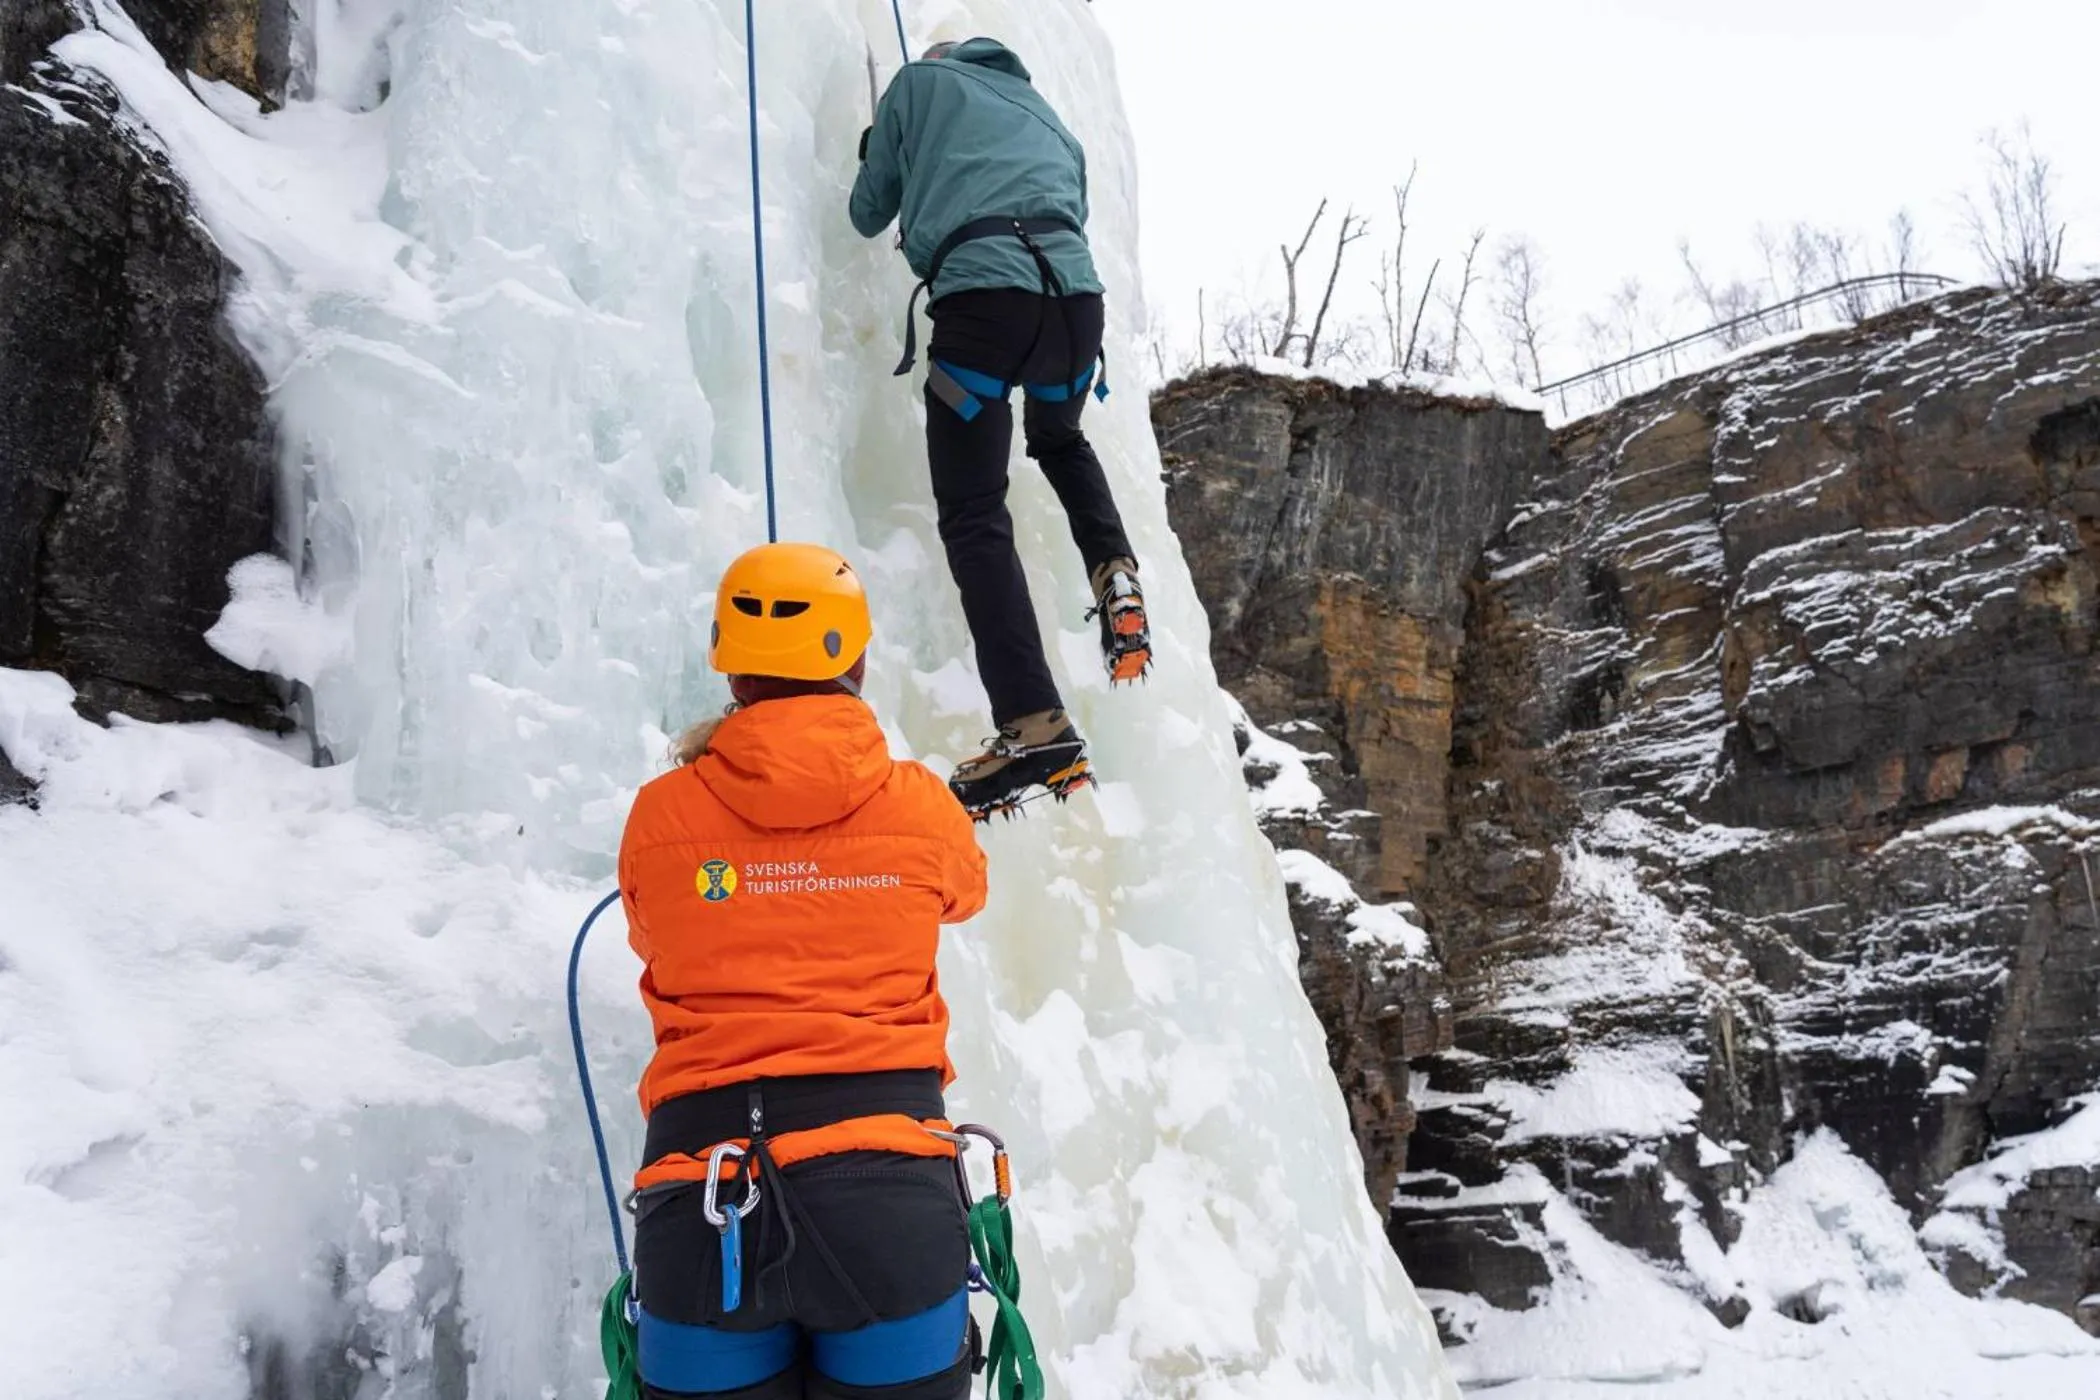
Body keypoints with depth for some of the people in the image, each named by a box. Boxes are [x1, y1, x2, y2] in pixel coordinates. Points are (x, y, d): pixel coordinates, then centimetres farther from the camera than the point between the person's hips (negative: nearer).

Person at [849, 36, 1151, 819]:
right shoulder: (1045, 114, 34)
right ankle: (1115, 573, 9)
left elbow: (870, 215, 28)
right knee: (1059, 440, 35)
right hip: (1076, 293, 5)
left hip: (983, 294, -5)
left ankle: (1035, 726, -17)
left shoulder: (918, 81, 22)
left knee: (973, 517, -4)